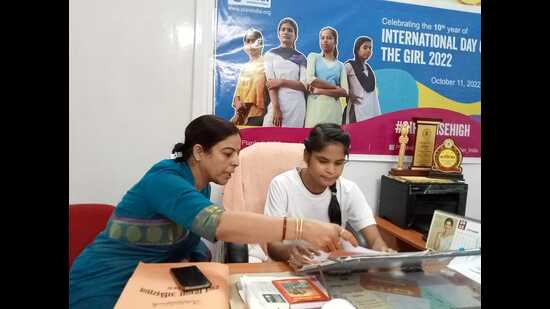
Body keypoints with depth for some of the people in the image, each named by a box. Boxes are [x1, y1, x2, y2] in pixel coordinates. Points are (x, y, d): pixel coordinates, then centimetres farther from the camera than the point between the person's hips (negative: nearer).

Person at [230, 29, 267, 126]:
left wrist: (240, 111, -10)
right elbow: (239, 91, 14)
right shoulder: (245, 67, 20)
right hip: (242, 114, 6)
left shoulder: (263, 64, -1)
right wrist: (238, 110, -5)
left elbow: (258, 88, -10)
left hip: (255, 113, -6)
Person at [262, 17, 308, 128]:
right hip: (276, 103, -1)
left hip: (296, 105, 1)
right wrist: (276, 108, -14)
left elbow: (304, 85, 2)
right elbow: (270, 82, -2)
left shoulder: (301, 58, 12)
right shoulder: (270, 54, 10)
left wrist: (282, 82, -11)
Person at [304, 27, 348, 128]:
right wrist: (334, 86, -4)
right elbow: (310, 80, -6)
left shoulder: (340, 65, 15)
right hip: (315, 106, -2)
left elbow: (344, 91, 2)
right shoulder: (313, 57, 12)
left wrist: (320, 90, -8)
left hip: (334, 108, 2)